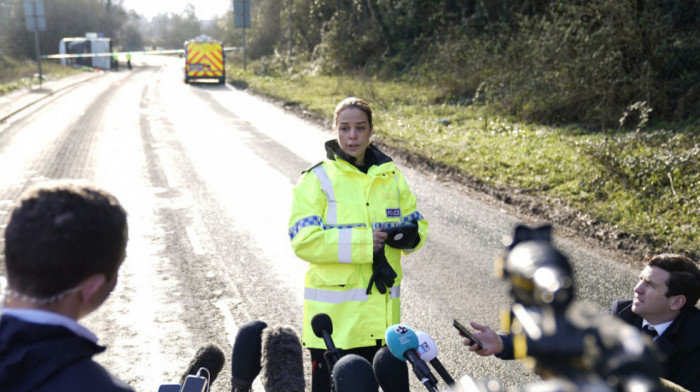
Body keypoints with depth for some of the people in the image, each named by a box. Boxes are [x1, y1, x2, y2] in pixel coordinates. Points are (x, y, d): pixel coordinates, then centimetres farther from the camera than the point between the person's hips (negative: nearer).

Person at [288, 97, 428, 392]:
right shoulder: (318, 179, -5)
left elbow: (417, 225, 13)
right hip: (334, 312, -4)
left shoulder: (391, 177, 10)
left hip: (382, 309, 4)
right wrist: (364, 240, -19)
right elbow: (304, 240, -15)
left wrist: (407, 235, -11)